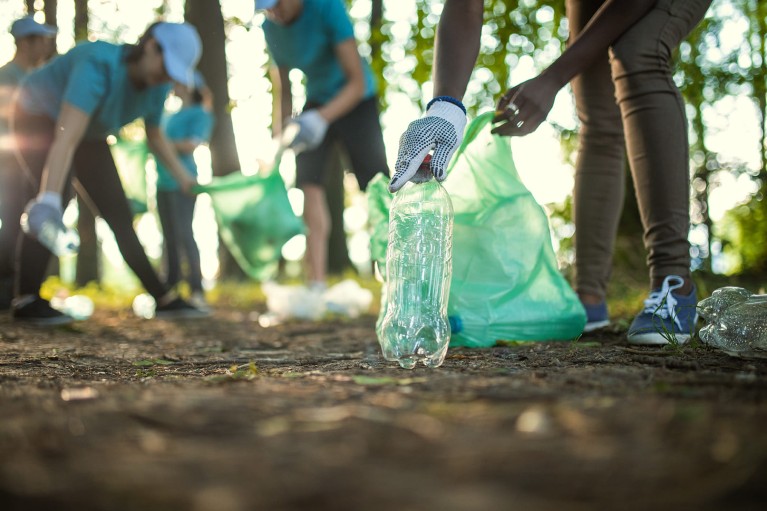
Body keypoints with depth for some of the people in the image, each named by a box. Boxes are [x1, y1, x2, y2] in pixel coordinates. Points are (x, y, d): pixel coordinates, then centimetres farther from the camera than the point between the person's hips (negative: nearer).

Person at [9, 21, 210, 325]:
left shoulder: (157, 85, -15)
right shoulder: (99, 65, -38)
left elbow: (155, 136, 5)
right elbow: (66, 137, -50)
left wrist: (184, 180, 4)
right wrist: (49, 199, -59)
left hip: (89, 133, 7)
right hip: (39, 120, -7)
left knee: (119, 214, 2)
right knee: (58, 196, -30)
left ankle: (164, 300, 6)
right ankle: (26, 301, -24)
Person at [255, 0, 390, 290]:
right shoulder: (271, 28, -6)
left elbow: (358, 82, -26)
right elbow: (284, 92, 5)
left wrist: (322, 118, -39)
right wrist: (280, 138, -6)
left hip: (354, 101, -4)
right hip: (316, 102, 4)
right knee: (309, 185, -11)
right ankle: (316, 287, -12)